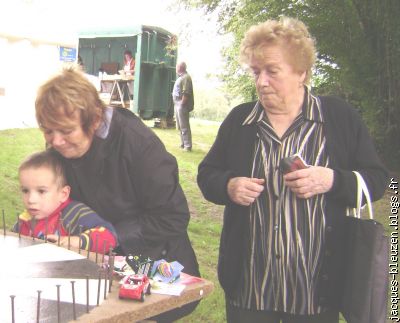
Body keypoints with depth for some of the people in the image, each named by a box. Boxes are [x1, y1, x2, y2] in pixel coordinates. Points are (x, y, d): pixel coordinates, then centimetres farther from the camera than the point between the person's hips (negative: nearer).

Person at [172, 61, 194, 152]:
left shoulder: (186, 77, -13)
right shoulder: (180, 77, 18)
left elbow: (186, 93, -21)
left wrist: (182, 104, -21)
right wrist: (176, 104, 16)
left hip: (182, 105, -10)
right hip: (177, 104, 10)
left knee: (184, 126, -9)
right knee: (180, 126, 15)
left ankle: (188, 146, -6)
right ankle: (183, 144, 22)